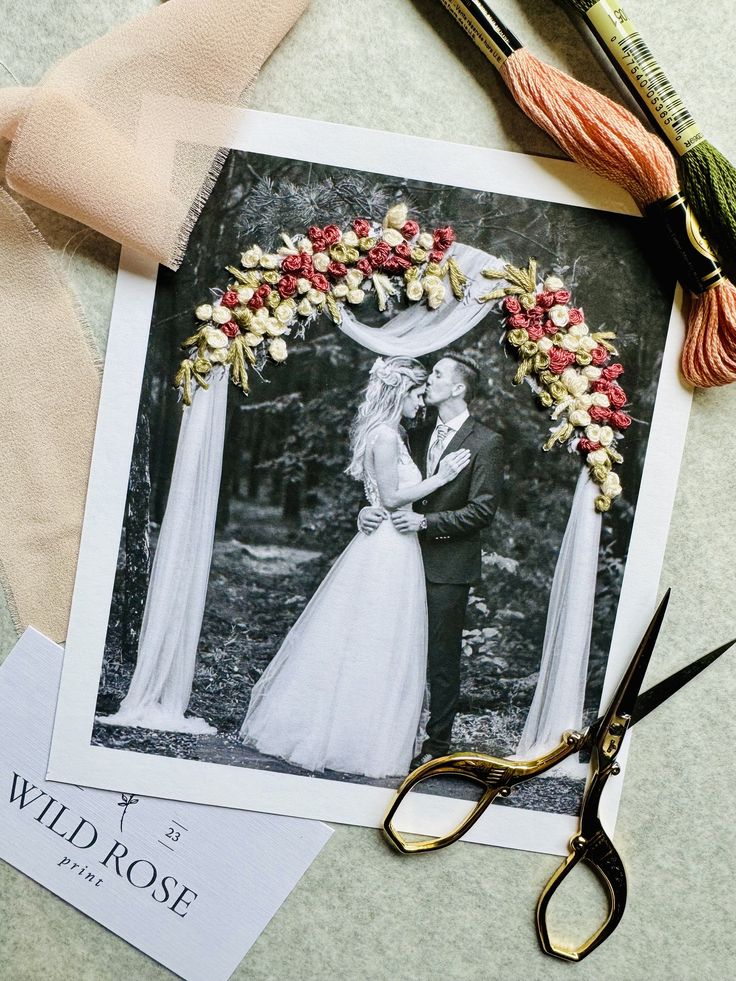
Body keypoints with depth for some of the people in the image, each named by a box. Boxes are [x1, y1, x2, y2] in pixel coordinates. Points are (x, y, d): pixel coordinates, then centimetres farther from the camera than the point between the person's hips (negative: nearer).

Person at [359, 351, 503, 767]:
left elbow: (483, 510, -12)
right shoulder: (420, 436, 13)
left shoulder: (486, 443, -7)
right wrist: (370, 509, -5)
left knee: (442, 659, 2)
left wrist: (427, 521, -18)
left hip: (449, 567, -6)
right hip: (411, 561, 6)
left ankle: (438, 744, 14)